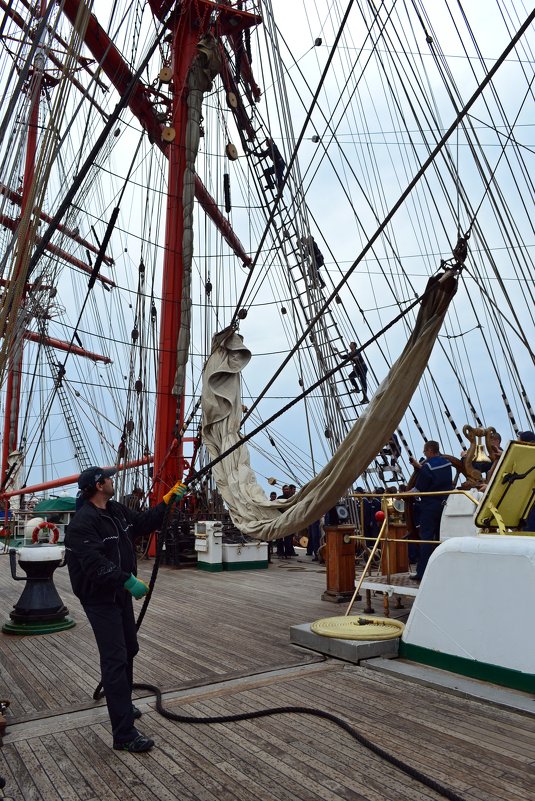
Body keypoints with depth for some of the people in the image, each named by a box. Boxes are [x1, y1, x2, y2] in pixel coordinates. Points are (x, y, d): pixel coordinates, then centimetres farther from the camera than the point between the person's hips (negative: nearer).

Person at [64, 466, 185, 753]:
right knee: (115, 660, -8)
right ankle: (124, 734, -2)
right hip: (100, 600, -9)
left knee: (129, 651, 21)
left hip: (120, 594, 9)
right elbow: (95, 564, -32)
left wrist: (168, 500, 13)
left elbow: (143, 522, 18)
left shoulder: (117, 511, 4)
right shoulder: (83, 522, -24)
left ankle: (123, 705, 42)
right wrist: (128, 581, -38)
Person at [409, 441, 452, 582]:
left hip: (430, 506, -7)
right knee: (442, 537, 12)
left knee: (426, 538, -3)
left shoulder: (428, 466, -15)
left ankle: (422, 572, -2)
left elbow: (419, 489, -13)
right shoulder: (446, 463, 7)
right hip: (445, 504, 7)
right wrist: (420, 467, 20)